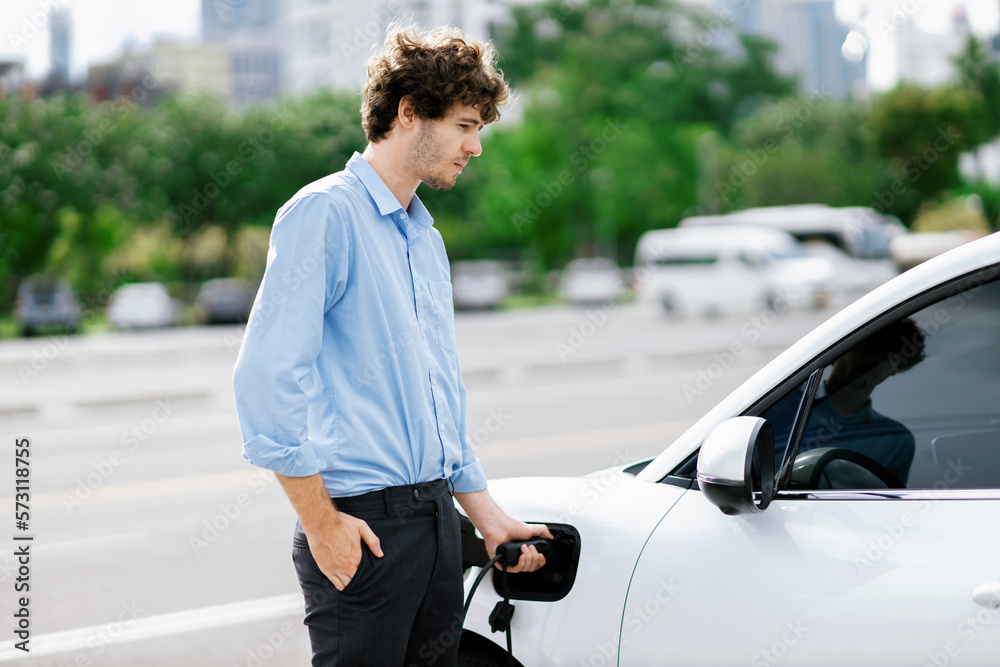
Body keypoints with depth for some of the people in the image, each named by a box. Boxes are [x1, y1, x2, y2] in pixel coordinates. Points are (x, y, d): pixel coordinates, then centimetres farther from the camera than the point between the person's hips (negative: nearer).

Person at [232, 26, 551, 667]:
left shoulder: (428, 239, 18)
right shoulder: (325, 212, -9)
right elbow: (267, 375, -17)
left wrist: (488, 517, 21)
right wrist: (321, 522, -17)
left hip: (437, 516, 8)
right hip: (363, 524, -8)